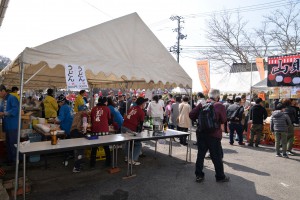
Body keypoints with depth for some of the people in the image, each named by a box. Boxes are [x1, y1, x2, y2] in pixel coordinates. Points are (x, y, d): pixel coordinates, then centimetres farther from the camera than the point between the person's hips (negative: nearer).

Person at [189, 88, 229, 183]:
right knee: (216, 156, 10)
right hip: (214, 134, -3)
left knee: (200, 154, 12)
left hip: (201, 133, 4)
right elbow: (223, 120, -8)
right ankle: (220, 176, 23)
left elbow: (191, 115, -5)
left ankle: (199, 175, 19)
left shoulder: (202, 104, 0)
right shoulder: (220, 106, -8)